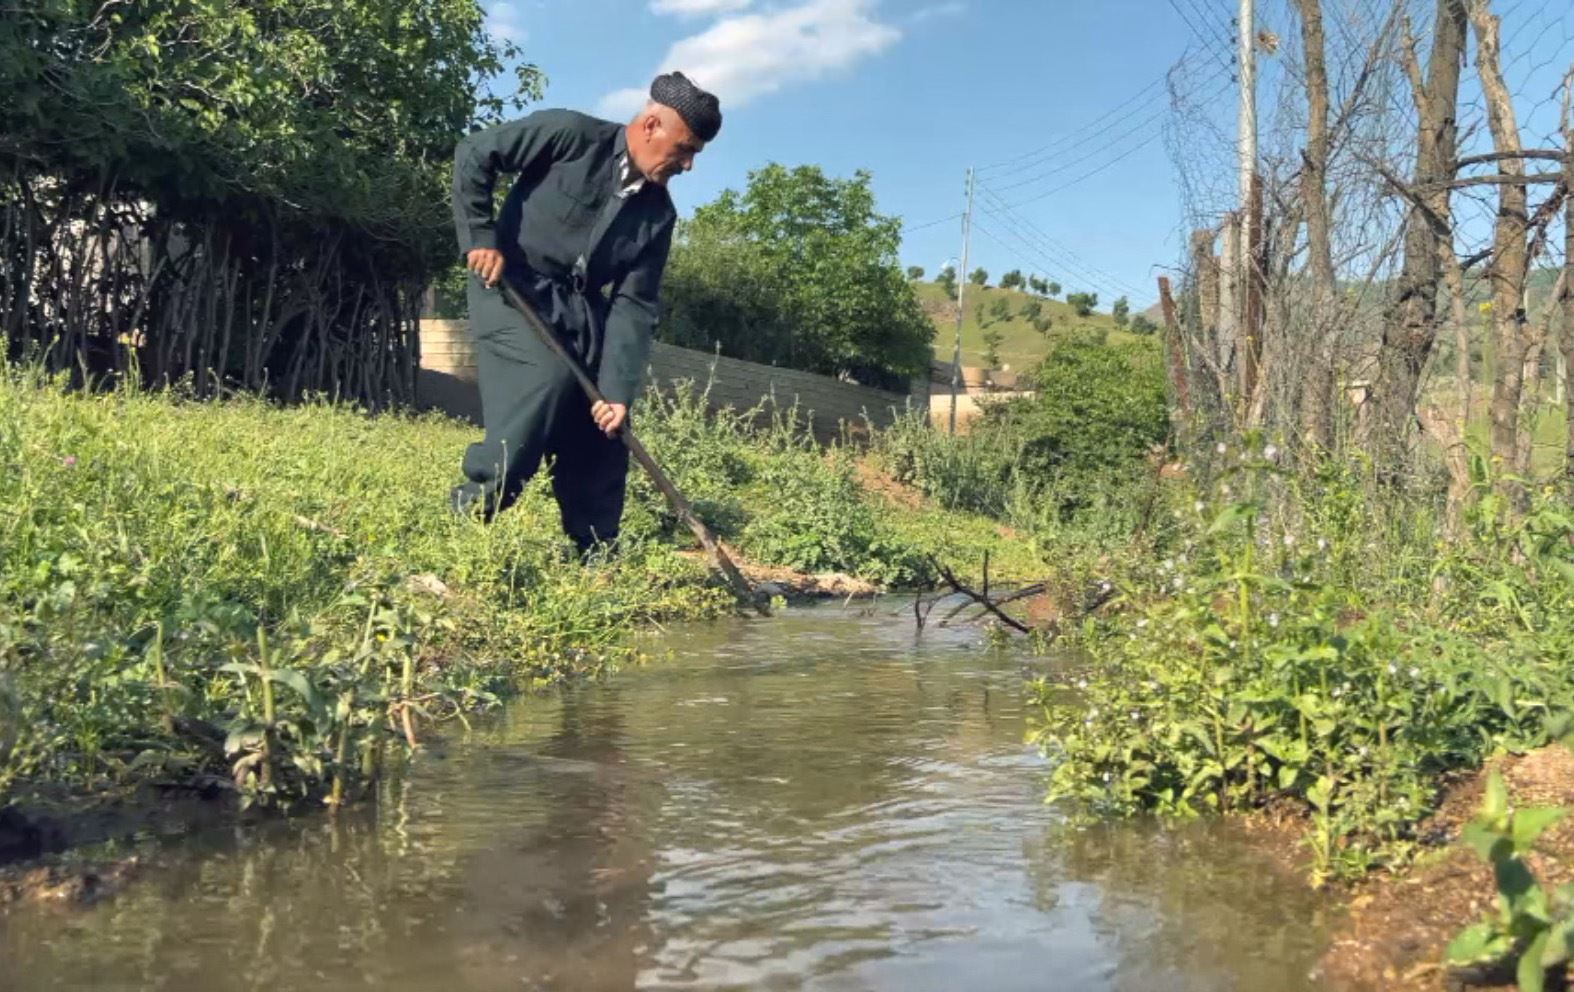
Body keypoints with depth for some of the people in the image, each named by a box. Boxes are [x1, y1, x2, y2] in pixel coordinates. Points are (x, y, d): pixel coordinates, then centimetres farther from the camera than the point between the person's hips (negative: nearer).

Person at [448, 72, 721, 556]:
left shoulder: (658, 214, 5)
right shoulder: (572, 136, -10)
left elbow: (634, 306, 0)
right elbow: (474, 154, -8)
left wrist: (618, 390, -10)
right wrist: (481, 237, -15)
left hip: (584, 311, 6)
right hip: (513, 290, -6)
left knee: (602, 437, 1)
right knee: (547, 379, -27)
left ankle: (594, 556, 14)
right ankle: (468, 511, -14)